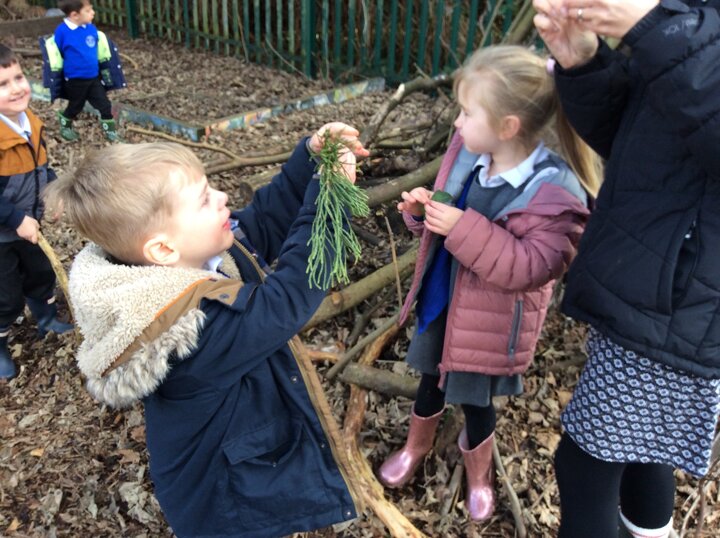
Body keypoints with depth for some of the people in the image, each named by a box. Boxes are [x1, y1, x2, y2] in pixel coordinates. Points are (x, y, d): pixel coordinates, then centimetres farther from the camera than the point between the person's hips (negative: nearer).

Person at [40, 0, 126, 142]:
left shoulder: (91, 28, -4)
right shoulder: (62, 31, -18)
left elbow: (101, 49, 10)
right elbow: (55, 54, -8)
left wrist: (105, 69, 14)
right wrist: (57, 74, -5)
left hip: (94, 77, 4)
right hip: (75, 80, -4)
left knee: (104, 104, 5)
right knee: (75, 107, 14)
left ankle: (110, 130, 19)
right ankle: (65, 127, 39)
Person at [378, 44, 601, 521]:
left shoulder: (553, 191, -27)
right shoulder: (468, 154, -7)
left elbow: (532, 268, -32)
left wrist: (464, 229, -38)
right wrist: (422, 209, -14)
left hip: (488, 321, -6)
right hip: (441, 300, 6)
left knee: (474, 400, 15)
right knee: (432, 378, 26)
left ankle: (479, 474, 47)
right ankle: (416, 445, 56)